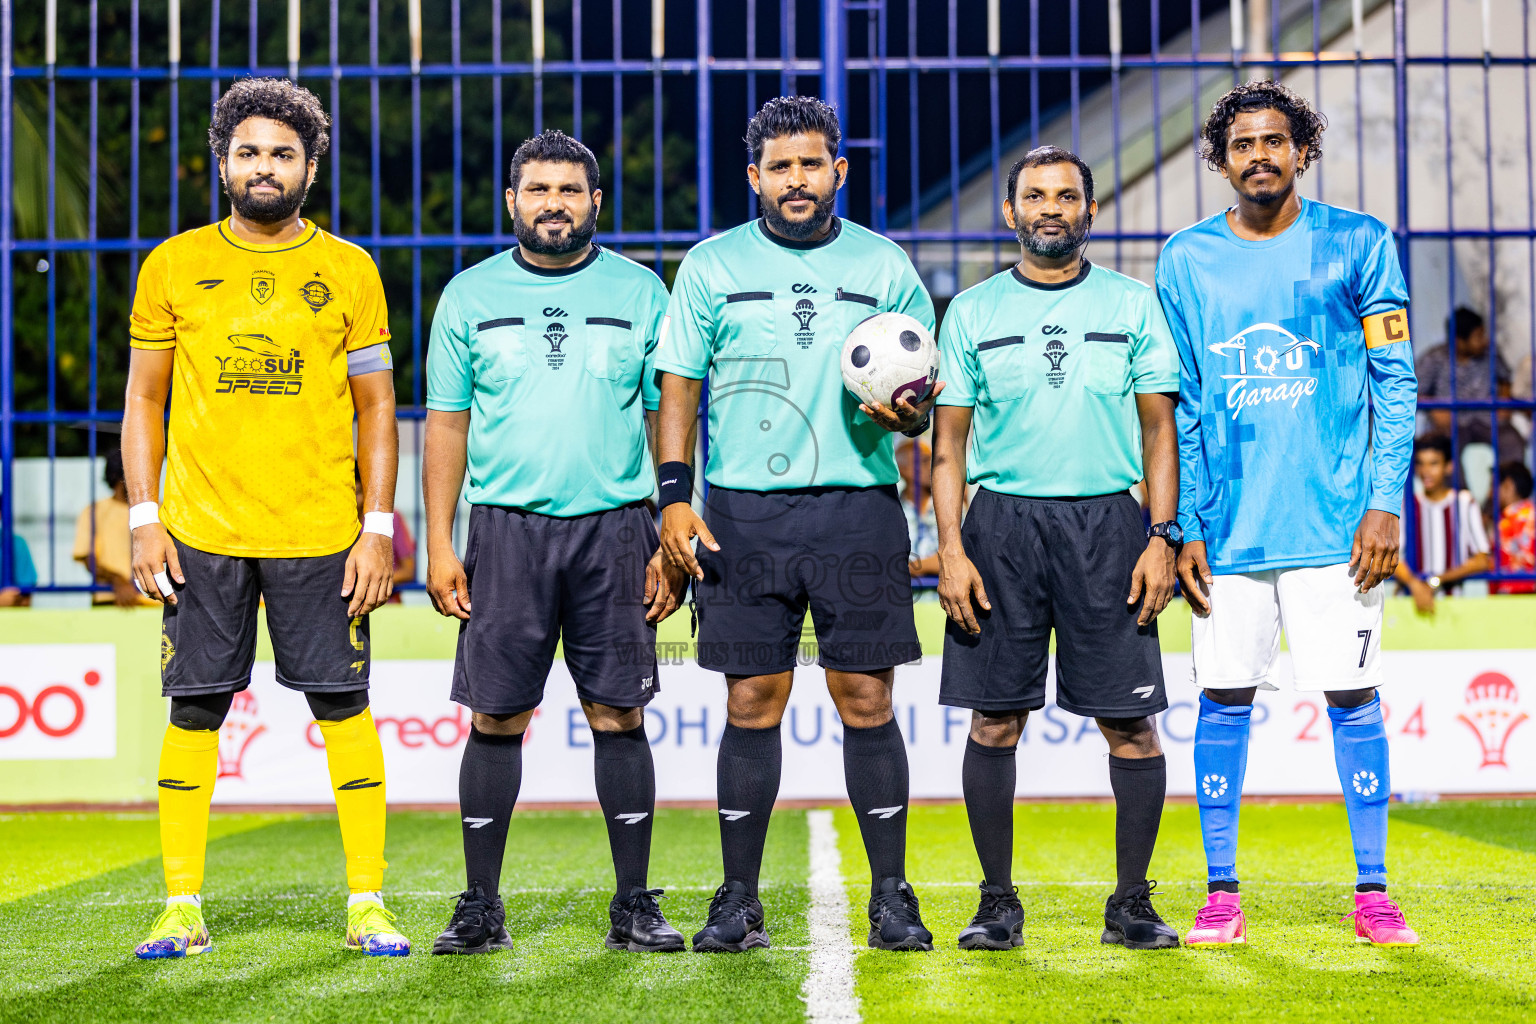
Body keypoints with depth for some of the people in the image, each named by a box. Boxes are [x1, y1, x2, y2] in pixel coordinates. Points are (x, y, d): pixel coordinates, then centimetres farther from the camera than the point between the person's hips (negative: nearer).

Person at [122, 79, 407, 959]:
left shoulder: (349, 272, 5)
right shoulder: (174, 266, 6)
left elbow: (377, 407, 6)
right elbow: (145, 399, 9)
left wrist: (378, 528, -2)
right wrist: (144, 519, 0)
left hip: (319, 533, 0)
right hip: (201, 531, 1)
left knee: (345, 707, 0)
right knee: (194, 712, 2)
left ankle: (367, 904, 8)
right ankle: (183, 909, 11)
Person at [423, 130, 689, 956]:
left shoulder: (639, 292, 7)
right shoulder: (470, 296, 8)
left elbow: (669, 419, 7)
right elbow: (446, 423, 9)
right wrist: (438, 545, 0)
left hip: (614, 528, 0)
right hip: (505, 526, 0)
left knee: (619, 716, 0)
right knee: (495, 717, 1)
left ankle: (634, 904, 8)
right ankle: (481, 906, 9)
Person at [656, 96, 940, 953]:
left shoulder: (886, 268, 9)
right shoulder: (712, 267, 8)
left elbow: (922, 403, 11)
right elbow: (680, 388, 7)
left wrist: (904, 410, -13)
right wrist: (674, 495, -4)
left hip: (859, 506, 0)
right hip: (745, 512, 0)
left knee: (866, 700, -1)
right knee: (753, 703, 1)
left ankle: (891, 896, 8)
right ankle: (740, 900, 10)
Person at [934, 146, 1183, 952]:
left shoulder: (1132, 305, 8)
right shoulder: (972, 311, 8)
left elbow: (1159, 432, 8)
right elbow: (949, 440, 7)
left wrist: (1162, 537, -3)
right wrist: (950, 549, -4)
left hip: (1107, 523, 0)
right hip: (1002, 524, 0)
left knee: (1131, 721, -3)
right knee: (994, 719, 0)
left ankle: (1131, 902, 8)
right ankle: (998, 902, 11)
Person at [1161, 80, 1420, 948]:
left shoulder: (1358, 244, 2)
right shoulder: (1186, 260, 7)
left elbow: (1395, 381, 2)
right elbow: (1179, 407, 9)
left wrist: (1386, 503, -7)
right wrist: (1184, 527, 2)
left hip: (1336, 518, -1)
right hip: (1230, 524, 2)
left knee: (1353, 696, 0)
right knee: (1225, 698, 2)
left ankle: (1373, 891, 10)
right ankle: (1222, 893, 11)